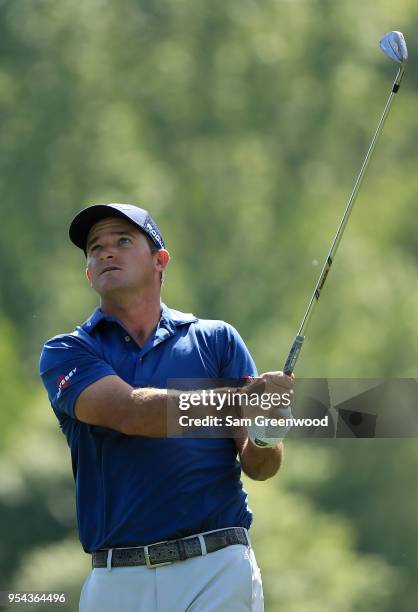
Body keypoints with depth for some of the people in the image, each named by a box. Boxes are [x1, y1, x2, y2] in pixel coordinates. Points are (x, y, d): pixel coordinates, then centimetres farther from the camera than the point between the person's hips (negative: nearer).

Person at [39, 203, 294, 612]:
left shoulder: (216, 339, 10)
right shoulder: (66, 352, 7)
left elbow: (259, 467, 7)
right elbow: (130, 413, -13)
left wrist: (263, 439, -17)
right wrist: (239, 402, -25)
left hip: (218, 568, 0)